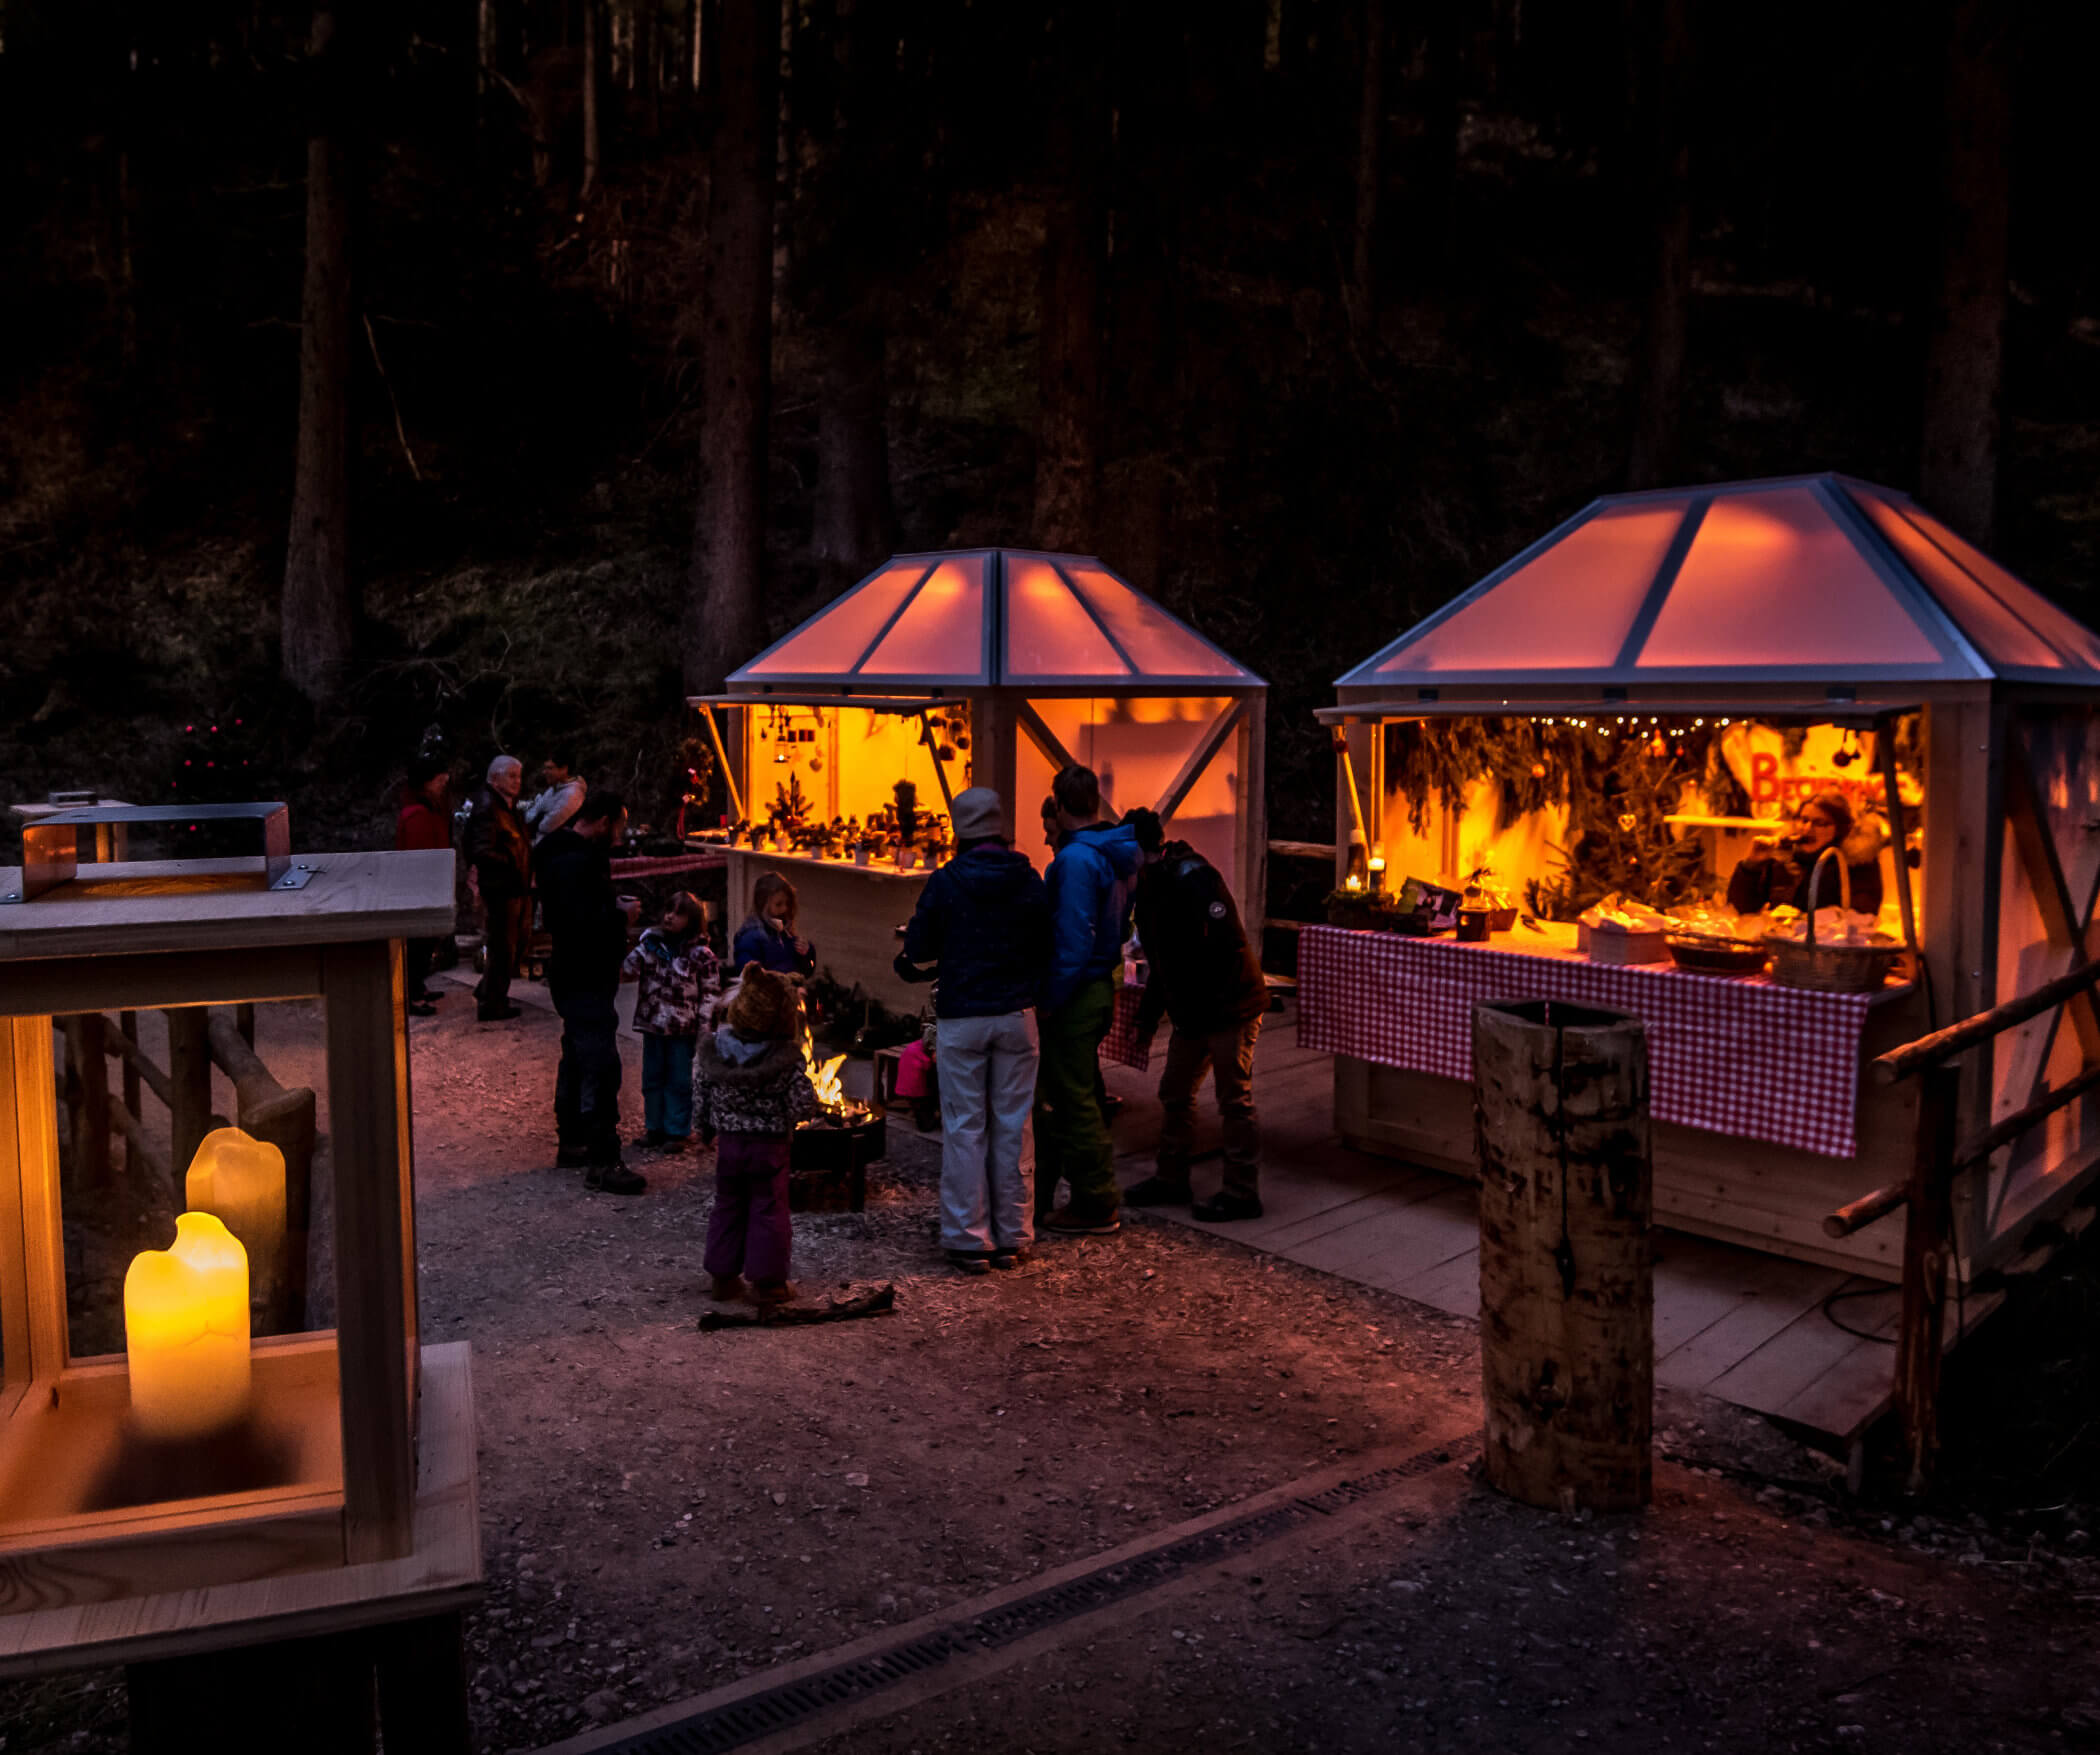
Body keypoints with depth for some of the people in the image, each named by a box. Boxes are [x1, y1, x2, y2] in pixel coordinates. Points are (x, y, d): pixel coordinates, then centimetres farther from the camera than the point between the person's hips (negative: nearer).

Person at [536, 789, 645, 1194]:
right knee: (601, 1068, -9)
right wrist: (621, 914, -16)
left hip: (575, 978, 11)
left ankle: (571, 1143, 34)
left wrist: (614, 910, 4)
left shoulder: (565, 854, 12)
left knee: (577, 1059, 21)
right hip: (585, 982, -11)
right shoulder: (577, 862, -22)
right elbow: (583, 923, -32)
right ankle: (602, 1163, -5)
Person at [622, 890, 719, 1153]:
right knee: (652, 1079, 14)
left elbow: (711, 993, -6)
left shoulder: (701, 954, -7)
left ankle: (676, 1132, 14)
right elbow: (629, 966, -3)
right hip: (652, 1024, 4)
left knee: (679, 1081, 5)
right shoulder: (651, 944, 5)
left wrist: (705, 1027, -10)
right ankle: (654, 1128, 27)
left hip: (683, 1028, -4)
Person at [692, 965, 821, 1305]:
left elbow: (700, 1099, 0)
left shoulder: (711, 1050, -7)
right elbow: (803, 1105, -17)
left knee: (727, 1207, 17)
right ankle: (768, 1280, 13)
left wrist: (708, 1129, 15)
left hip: (728, 1141, 3)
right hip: (769, 1147, -3)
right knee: (769, 1211, 8)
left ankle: (723, 1276, 24)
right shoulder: (787, 1058, -18)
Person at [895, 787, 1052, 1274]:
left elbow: (918, 951, -3)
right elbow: (1044, 951, 6)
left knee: (965, 1128, 4)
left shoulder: (945, 882, -8)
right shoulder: (1030, 881, 1)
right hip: (1017, 1015, 3)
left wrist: (908, 966, 20)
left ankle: (968, 1239, 8)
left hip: (961, 1018, -3)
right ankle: (1012, 1237, 15)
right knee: (1012, 1125, 9)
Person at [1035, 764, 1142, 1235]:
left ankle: (1097, 1207, 8)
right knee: (1057, 1095, 19)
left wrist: (1051, 999, -17)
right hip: (1102, 988, 10)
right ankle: (1038, 1196, 30)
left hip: (1076, 995, -10)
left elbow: (1073, 940, -23)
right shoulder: (1117, 855, 9)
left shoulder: (1075, 860, -20)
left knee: (1074, 1100, 0)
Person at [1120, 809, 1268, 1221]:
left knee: (1234, 1101, -2)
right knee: (1175, 1094, 16)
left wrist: (1206, 1007, -24)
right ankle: (1171, 1179, 28)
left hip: (1231, 1008, -10)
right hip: (1191, 1013, 10)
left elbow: (1227, 946, -25)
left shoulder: (1194, 879, -20)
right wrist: (1148, 1017, 19)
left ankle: (1242, 1193, 7)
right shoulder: (1151, 885, 10)